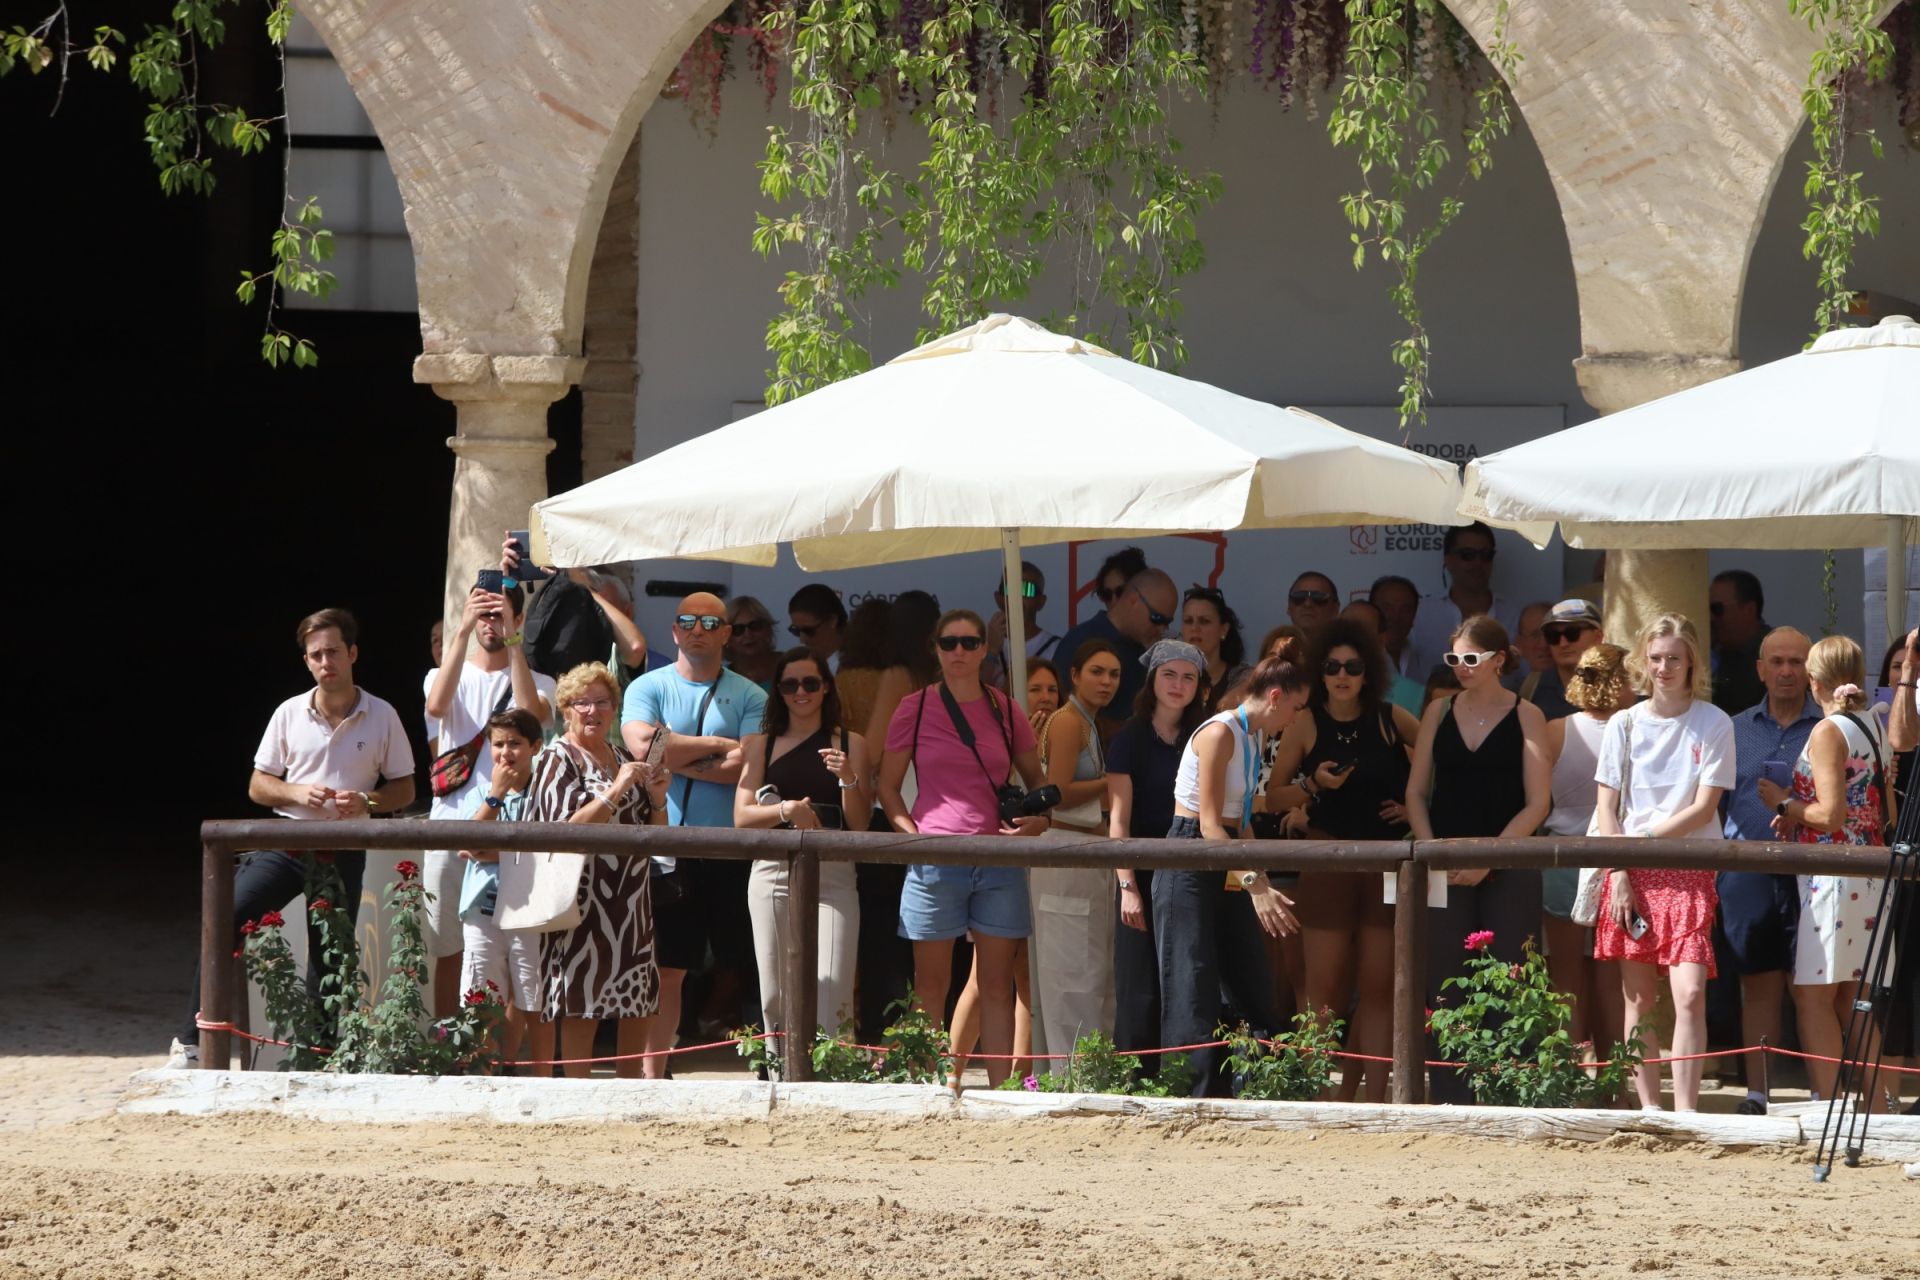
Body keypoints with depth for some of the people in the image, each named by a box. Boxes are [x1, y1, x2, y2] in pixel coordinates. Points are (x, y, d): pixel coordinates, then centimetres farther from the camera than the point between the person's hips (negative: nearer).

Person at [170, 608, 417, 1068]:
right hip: (284, 842, 0)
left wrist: (367, 802, -13)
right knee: (224, 922, -17)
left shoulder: (382, 717, 1)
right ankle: (191, 1041, -13)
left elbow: (404, 789, 7)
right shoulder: (289, 714, 3)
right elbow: (257, 786, 8)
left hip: (343, 854, 0)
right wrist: (297, 793, -13)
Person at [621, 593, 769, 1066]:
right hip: (667, 849, 0)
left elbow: (747, 765, -9)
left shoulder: (748, 697, 6)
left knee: (739, 966, 2)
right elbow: (642, 744, -13)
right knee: (666, 969, 1)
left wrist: (678, 759, -8)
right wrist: (718, 746, -7)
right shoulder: (649, 688, 7)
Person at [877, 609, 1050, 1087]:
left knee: (997, 984, 4)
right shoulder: (915, 709, 2)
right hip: (936, 859, -2)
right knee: (931, 986, 1)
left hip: (999, 860, 2)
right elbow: (888, 787, 5)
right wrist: (912, 834, -11)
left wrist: (1040, 819, -1)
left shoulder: (1005, 711, 8)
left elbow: (1037, 780, 19)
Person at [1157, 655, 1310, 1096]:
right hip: (1189, 868, -10)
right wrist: (1255, 884, -26)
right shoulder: (1220, 733, -15)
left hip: (1226, 868, 10)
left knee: (1255, 989, 6)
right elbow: (1209, 824, -21)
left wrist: (1260, 885, 11)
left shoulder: (1252, 738, 13)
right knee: (1194, 993, -9)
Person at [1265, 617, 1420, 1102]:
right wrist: (1313, 785, -15)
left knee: (1378, 989, 1)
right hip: (1328, 865, -1)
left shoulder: (1392, 720, 2)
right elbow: (1273, 797, 1)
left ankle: (1374, 1100, 3)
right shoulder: (1305, 726, 1)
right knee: (1325, 991, -4)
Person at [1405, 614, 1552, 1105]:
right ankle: (1448, 1097, 2)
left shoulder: (1525, 716, 2)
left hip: (1508, 868, -3)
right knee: (1444, 984, -1)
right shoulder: (1440, 711, 11)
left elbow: (1537, 804, -3)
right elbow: (1416, 791, 11)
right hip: (1447, 871, 3)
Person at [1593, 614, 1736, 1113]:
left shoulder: (1714, 724, 1)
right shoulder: (1625, 724, 7)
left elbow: (1703, 809, -4)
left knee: (1689, 994, -13)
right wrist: (1619, 876, -4)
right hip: (1631, 872, 2)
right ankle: (1648, 1108, 8)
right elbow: (1606, 810, 6)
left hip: (1690, 871, -2)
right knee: (1639, 1001, 2)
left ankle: (1686, 1111, -14)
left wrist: (1643, 837, -9)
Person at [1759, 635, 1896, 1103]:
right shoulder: (1874, 727, 12)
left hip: (1833, 870, -8)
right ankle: (1873, 1105, 13)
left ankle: (1827, 1102, -9)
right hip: (1871, 876, 8)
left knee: (1813, 993, -4)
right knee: (1854, 998, 13)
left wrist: (1785, 804, -1)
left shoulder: (1828, 731, -12)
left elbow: (1831, 814, -18)